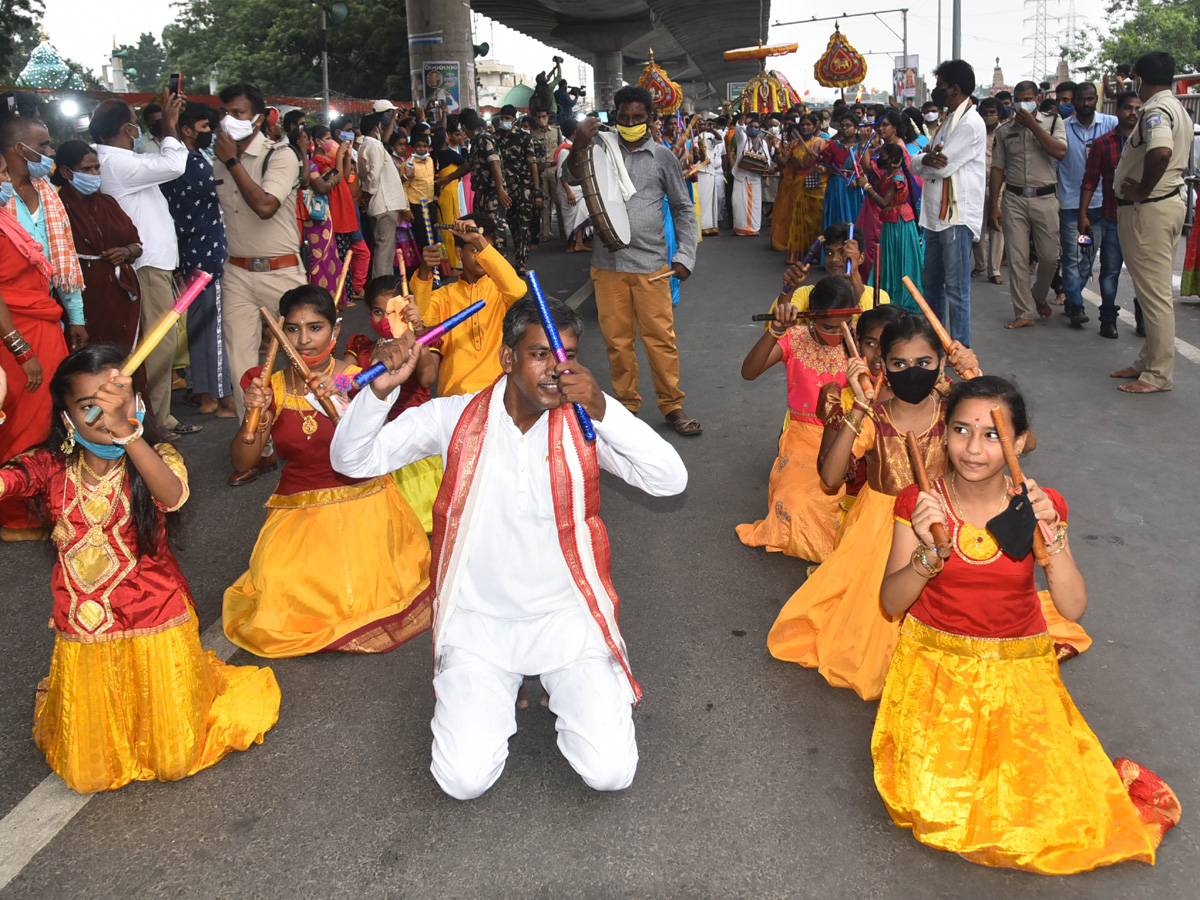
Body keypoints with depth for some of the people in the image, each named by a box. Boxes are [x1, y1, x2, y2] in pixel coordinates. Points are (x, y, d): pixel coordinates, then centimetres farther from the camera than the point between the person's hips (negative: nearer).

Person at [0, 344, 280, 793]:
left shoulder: (154, 457, -14)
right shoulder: (51, 468, -8)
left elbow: (172, 496, -38)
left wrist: (125, 430, -50)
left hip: (155, 629, -2)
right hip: (84, 638, 2)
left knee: (175, 760, 8)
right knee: (88, 775, 12)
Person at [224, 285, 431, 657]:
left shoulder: (355, 379, -5)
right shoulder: (273, 388, 1)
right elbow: (241, 463, -2)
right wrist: (254, 416, -19)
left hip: (360, 506, -2)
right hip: (296, 511, 2)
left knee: (356, 595, -14)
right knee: (281, 593, -14)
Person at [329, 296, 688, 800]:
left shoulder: (585, 423, -6)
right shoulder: (456, 418, -5)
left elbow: (671, 481, -17)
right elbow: (352, 460, -6)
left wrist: (603, 408, -28)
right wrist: (381, 389, -24)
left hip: (567, 615, 0)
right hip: (478, 620, 0)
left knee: (610, 772, -12)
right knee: (464, 779, -12)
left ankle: (571, 690, 19)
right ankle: (494, 692, 19)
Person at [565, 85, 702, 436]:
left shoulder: (662, 157, 6)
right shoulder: (602, 148, 8)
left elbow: (683, 208, 11)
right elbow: (573, 178, -7)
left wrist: (685, 256, 2)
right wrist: (579, 146, -27)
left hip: (650, 263, -1)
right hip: (608, 262, 1)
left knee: (660, 337, -1)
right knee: (617, 339, 7)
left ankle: (672, 405, 12)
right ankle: (626, 404, 21)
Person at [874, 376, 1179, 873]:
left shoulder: (1040, 505, -7)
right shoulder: (919, 502, -9)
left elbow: (1073, 608, -14)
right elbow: (891, 603, -11)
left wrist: (1051, 535, -28)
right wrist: (928, 553, -29)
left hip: (1017, 671, 1)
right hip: (935, 663, 0)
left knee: (1053, 815, -11)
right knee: (933, 805, -13)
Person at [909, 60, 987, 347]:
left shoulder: (970, 124, -12)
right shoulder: (947, 121, 18)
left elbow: (942, 167, -19)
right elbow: (915, 165, 10)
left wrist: (925, 162, 2)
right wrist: (927, 160, -13)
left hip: (957, 218, -10)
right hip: (937, 215, 10)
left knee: (956, 290, -5)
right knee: (931, 283, 17)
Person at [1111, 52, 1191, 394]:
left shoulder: (1155, 110, -16)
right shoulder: (1177, 108, 18)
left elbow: (1161, 151, -35)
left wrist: (1142, 190, -21)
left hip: (1148, 209, -11)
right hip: (1172, 200, 11)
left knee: (1154, 292, -6)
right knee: (1156, 290, 16)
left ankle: (1159, 373, -1)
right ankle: (1149, 361, 25)